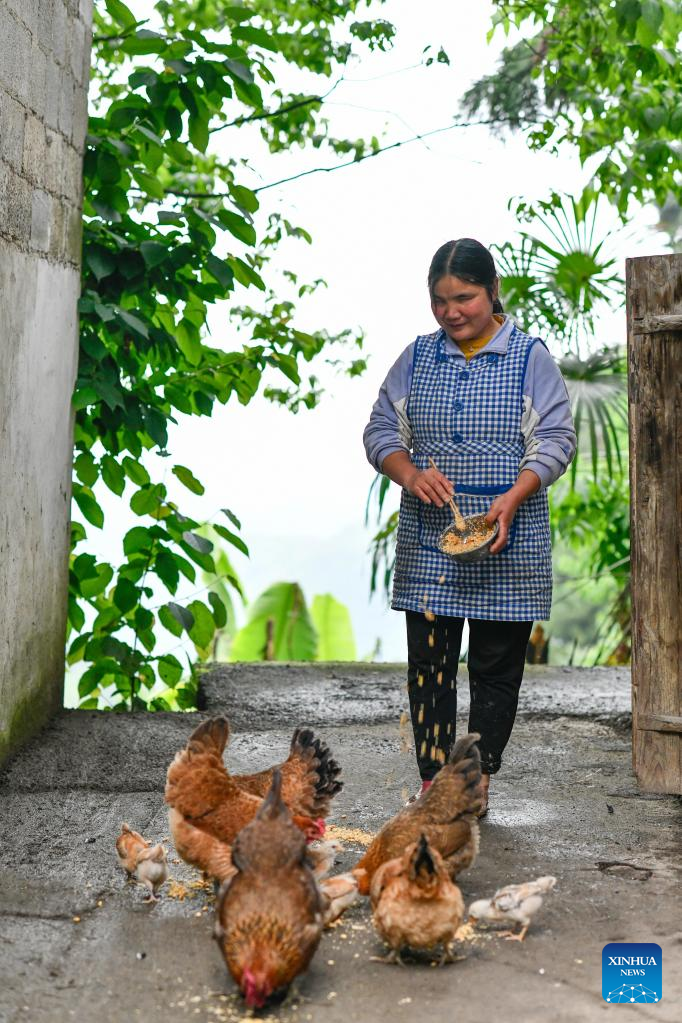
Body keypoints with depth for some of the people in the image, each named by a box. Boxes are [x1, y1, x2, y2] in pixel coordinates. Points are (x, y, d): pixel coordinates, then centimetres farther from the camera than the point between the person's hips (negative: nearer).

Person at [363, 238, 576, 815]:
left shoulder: (530, 357, -1)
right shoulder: (418, 358, 9)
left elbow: (556, 441, -5)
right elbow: (381, 431, 10)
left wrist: (511, 500, -20)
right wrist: (410, 475, -11)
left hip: (507, 542, -2)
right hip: (428, 536, 3)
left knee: (496, 663, 4)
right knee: (428, 659, 3)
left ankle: (478, 780, 17)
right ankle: (432, 781, 12)